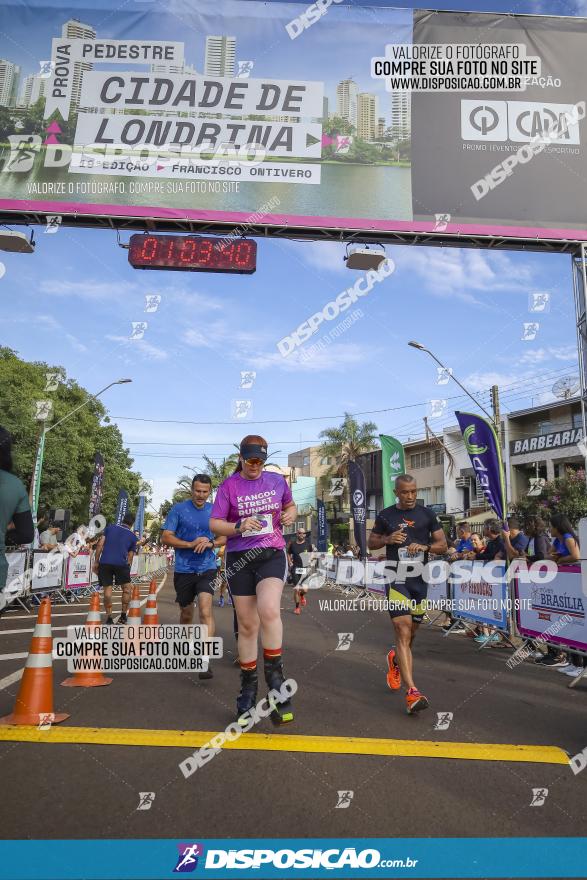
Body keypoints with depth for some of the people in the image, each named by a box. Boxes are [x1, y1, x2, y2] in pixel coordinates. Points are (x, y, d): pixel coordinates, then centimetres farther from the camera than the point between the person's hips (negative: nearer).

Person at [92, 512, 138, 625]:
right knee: (126, 588, 15)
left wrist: (96, 562, 11)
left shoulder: (110, 527, 16)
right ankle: (123, 616, 16)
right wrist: (127, 569, 24)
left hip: (104, 562, 1)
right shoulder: (133, 537, 16)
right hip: (121, 563, -1)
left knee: (107, 589, 8)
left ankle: (109, 618, 10)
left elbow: (100, 545, 8)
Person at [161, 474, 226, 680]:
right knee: (186, 613, 15)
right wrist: (191, 544, -19)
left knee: (206, 610, -17)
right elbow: (166, 537, -6)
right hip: (183, 569, 0)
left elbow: (225, 537, 10)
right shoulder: (178, 509, -3)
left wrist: (211, 543, -12)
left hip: (207, 569, 0)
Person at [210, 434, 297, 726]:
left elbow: (290, 506, 22)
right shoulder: (228, 486, 0)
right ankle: (248, 689, 23)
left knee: (269, 611, -26)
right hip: (239, 558, 0)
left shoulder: (277, 480, 5)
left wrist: (289, 515, -1)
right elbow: (214, 524, -2)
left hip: (272, 554, 0)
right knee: (247, 626, 6)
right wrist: (239, 526, -20)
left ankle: (275, 680, -9)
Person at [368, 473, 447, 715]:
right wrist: (388, 539, -9)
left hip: (420, 579, 3)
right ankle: (412, 692, -18)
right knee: (403, 632, -15)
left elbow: (443, 545, 6)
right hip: (396, 579, -3)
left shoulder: (427, 514, 5)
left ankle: (395, 660, 46)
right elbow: (372, 543, 11)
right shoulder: (386, 515, 2)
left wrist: (425, 546, -14)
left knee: (411, 634, 15)